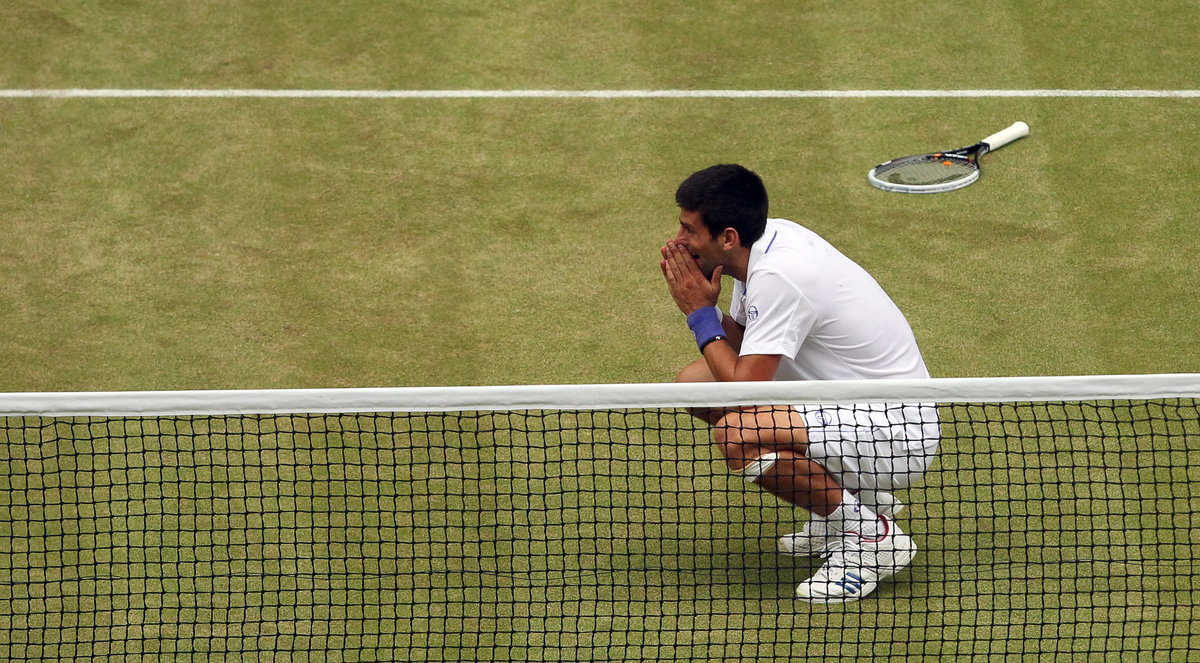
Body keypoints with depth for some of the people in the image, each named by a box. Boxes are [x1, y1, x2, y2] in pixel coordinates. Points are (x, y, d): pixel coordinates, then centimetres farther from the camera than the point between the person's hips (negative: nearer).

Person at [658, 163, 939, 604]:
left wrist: (701, 315, -14)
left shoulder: (778, 277, -26)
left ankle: (872, 534, -10)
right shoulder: (770, 237, 2)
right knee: (696, 381, 11)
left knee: (736, 434, -30)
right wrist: (702, 307, -5)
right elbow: (740, 340, 13)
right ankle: (851, 494, 16)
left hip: (895, 431, -10)